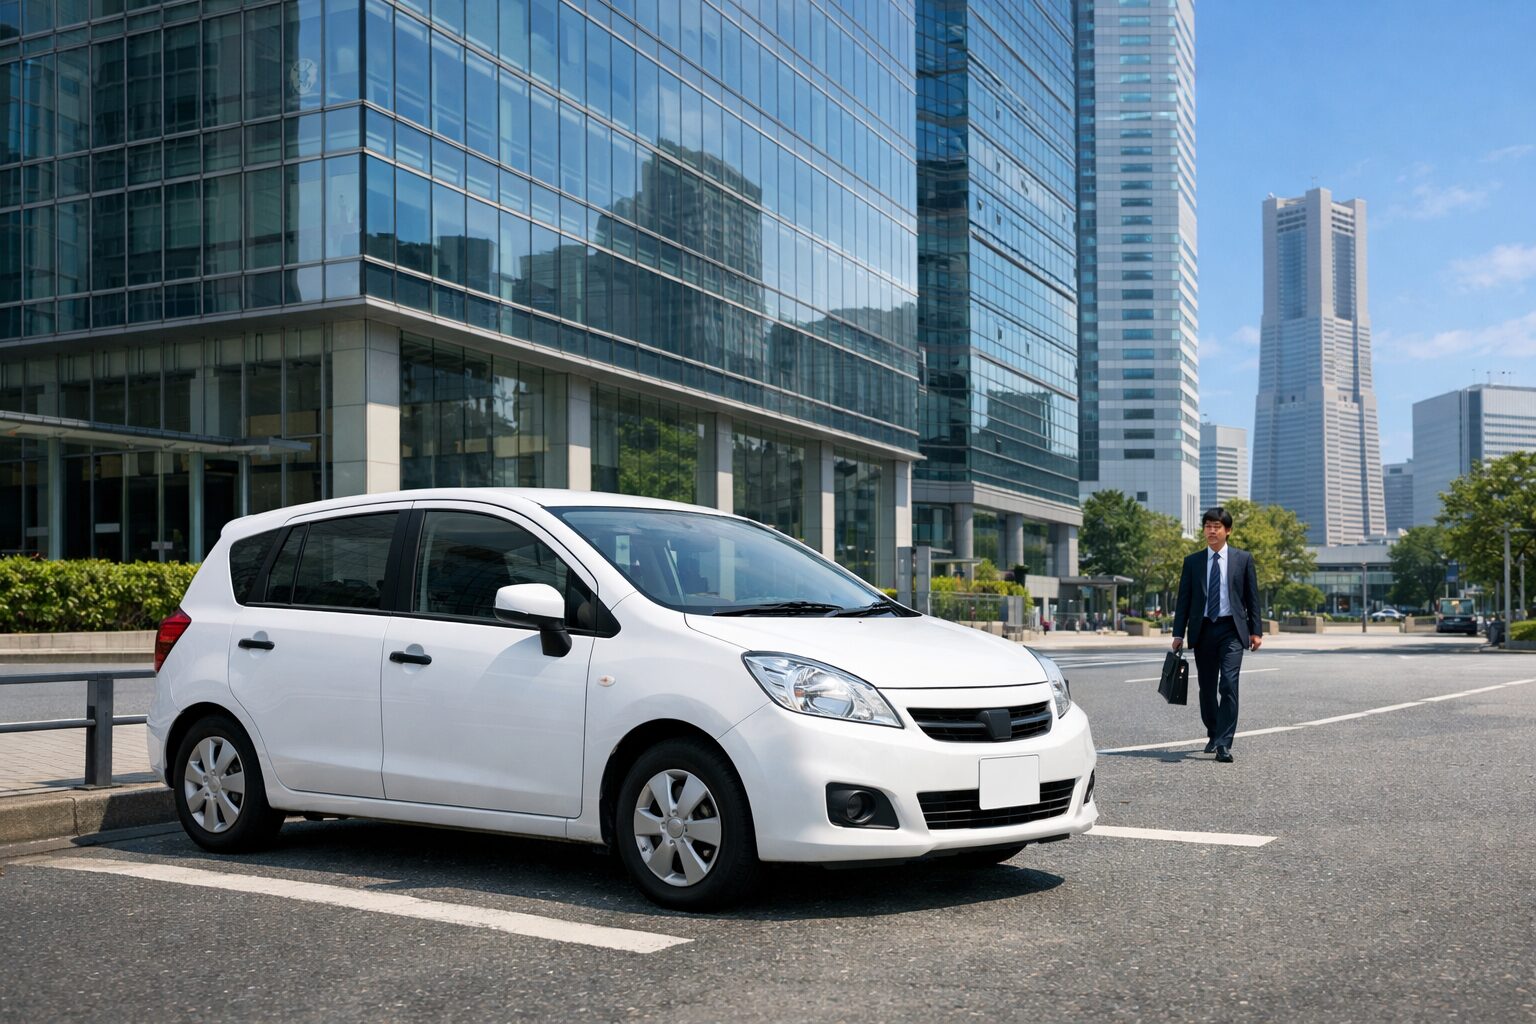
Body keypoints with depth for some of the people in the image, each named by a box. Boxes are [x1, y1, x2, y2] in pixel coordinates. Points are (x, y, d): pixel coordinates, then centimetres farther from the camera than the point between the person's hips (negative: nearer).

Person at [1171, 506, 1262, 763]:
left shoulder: (1243, 559, 6)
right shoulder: (1192, 562, 8)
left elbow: (1252, 597, 6)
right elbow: (1184, 599, 7)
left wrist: (1256, 631, 1)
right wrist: (1178, 633, 1)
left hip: (1231, 629, -2)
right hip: (1203, 630, 2)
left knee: (1229, 686, -13)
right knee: (1207, 688, 10)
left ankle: (1224, 744, -14)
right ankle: (1213, 735, 28)